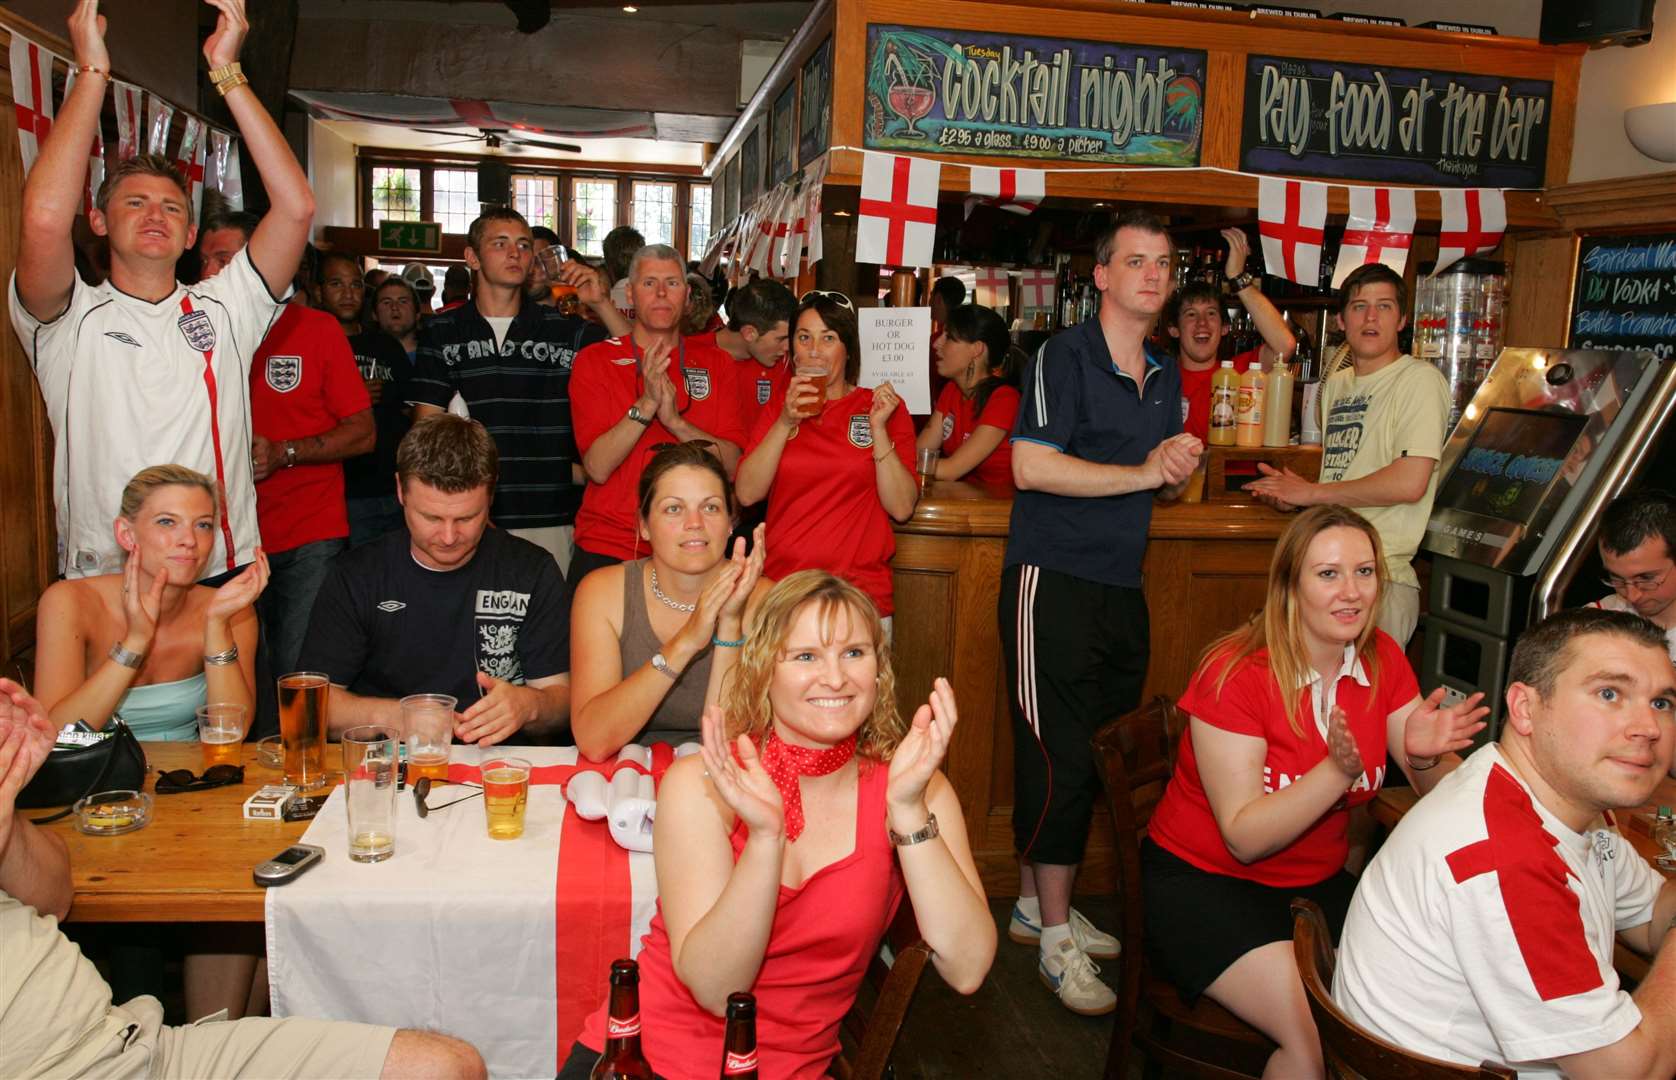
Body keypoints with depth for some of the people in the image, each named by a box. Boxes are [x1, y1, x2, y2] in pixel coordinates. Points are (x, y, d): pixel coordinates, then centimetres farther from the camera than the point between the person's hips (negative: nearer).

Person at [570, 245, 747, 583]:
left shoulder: (716, 363, 5)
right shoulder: (594, 360, -1)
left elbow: (732, 464, -6)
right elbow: (597, 468, -12)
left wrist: (675, 421, -19)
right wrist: (646, 404, -22)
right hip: (607, 549, -1)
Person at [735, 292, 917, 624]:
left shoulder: (883, 407, 3)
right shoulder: (779, 407, 10)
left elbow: (901, 508, -7)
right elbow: (747, 494, -4)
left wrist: (878, 428, -14)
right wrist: (785, 423, -12)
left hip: (861, 592, -2)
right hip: (780, 587, 2)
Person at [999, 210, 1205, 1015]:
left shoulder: (1166, 373, 16)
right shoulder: (1065, 355, -8)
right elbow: (1031, 466, -20)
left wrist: (1181, 467, 1)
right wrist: (1145, 471, -13)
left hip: (1121, 587, 8)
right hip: (1052, 580, -8)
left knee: (1101, 754, 12)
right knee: (1058, 758, -5)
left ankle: (1038, 903, 27)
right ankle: (1056, 939, 7)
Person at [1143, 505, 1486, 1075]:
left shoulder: (1381, 659, -3)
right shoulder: (1236, 673, -20)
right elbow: (1244, 837, -21)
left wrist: (1426, 756, -28)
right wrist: (1340, 770, -34)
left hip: (1317, 881, 6)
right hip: (1203, 880, -6)